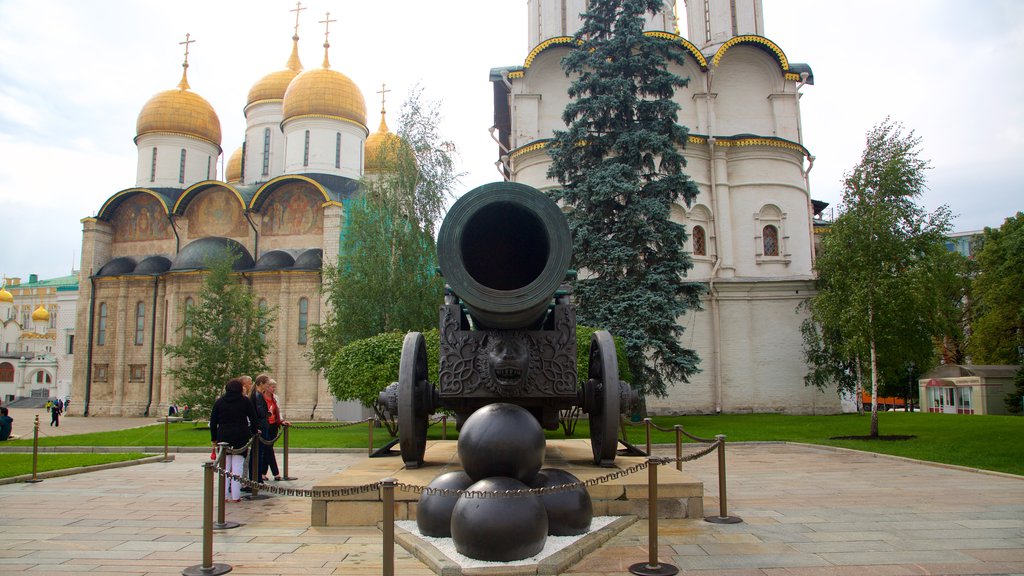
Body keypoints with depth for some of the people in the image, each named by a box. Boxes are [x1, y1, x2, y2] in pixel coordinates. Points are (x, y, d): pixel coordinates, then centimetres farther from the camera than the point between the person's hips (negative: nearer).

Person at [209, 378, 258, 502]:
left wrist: (214, 439, 12)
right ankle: (235, 495, -1)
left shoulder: (219, 402, 6)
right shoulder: (245, 401, 0)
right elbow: (253, 418, 1)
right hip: (241, 436, -2)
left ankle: (224, 495, 8)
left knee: (224, 466, 8)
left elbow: (213, 422, 6)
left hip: (223, 437, 2)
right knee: (237, 465, 1)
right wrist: (253, 432, 14)